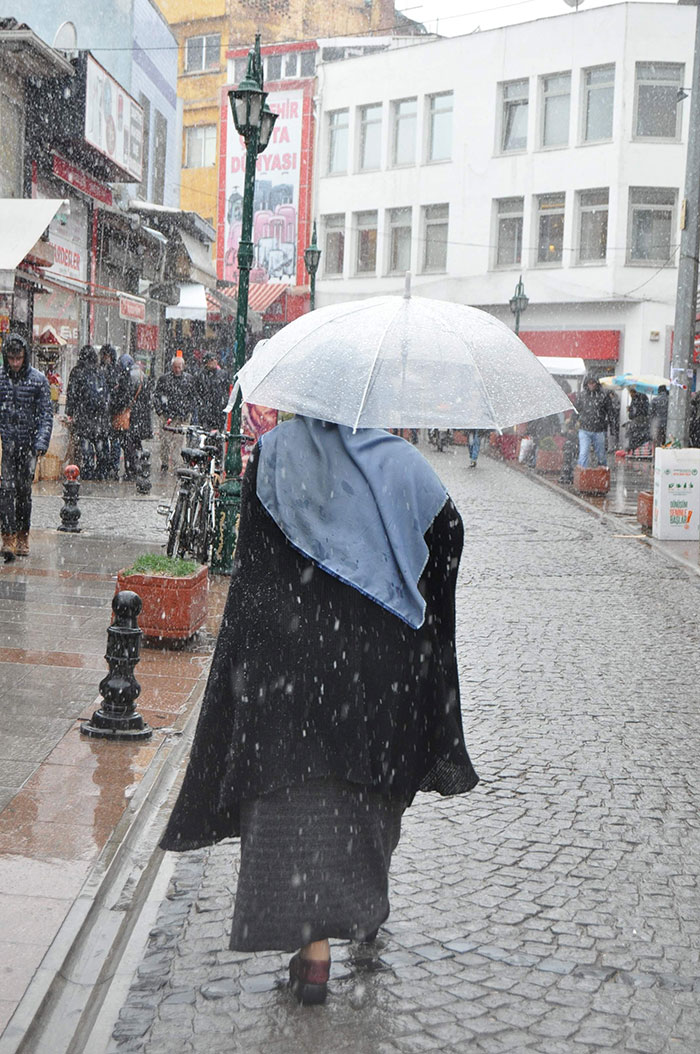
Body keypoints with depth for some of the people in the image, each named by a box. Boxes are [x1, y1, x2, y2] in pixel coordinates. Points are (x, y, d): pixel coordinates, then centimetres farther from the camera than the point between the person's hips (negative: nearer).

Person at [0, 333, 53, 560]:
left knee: (24, 490, 6)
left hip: (28, 444, 0)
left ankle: (23, 537, 19)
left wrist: (41, 443, -10)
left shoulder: (38, 379, 1)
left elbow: (46, 414, 1)